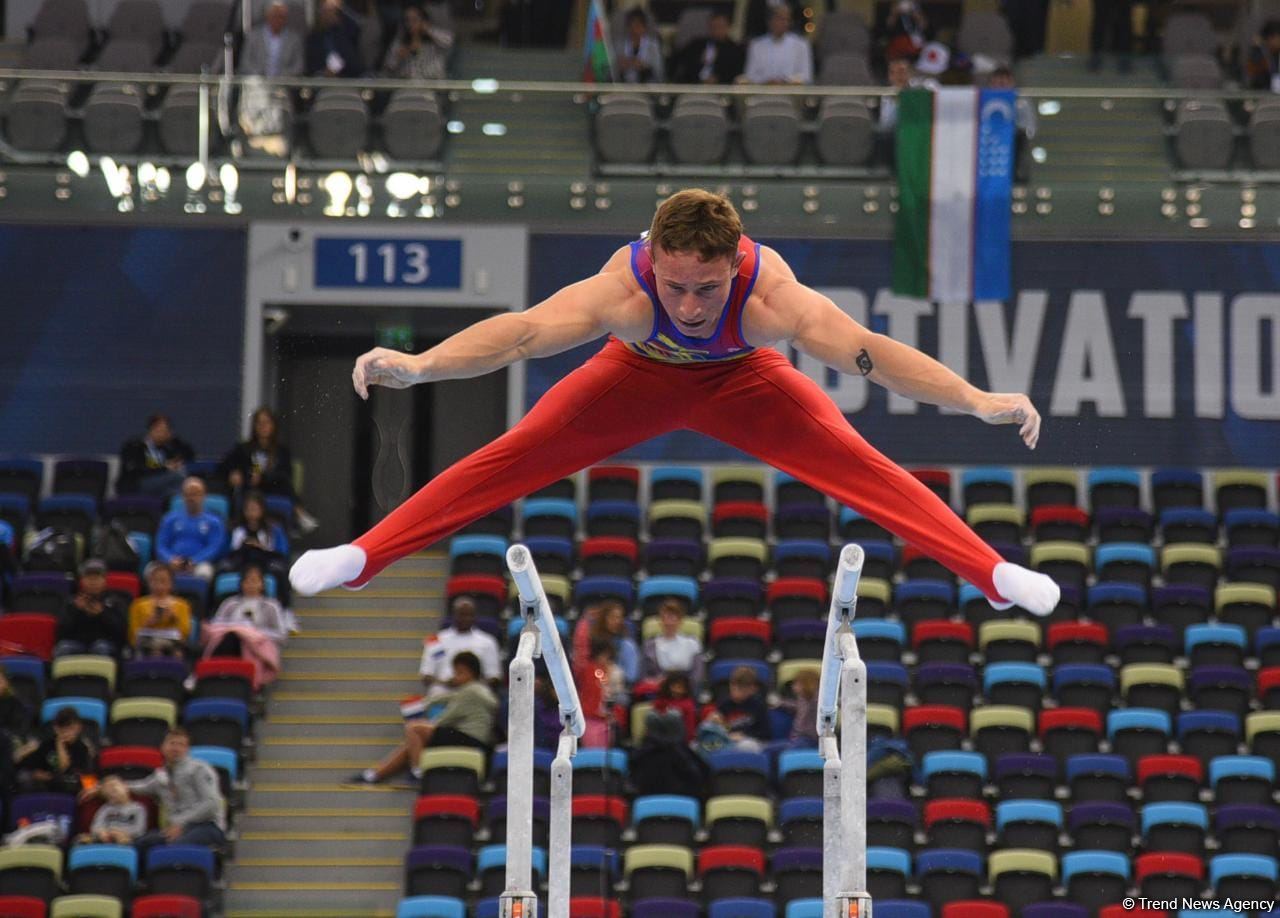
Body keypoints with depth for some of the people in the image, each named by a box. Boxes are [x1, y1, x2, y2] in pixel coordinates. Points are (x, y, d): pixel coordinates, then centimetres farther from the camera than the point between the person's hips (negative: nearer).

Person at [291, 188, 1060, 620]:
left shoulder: (772, 291, -42)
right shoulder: (623, 286, -42)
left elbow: (865, 349, -51)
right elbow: (524, 332, -53)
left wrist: (979, 401, -62)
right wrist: (418, 366, -67)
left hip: (741, 379, 0)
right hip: (640, 376, 0)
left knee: (856, 463, -16)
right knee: (511, 459, -8)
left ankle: (995, 573, -8)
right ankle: (359, 558, 2)